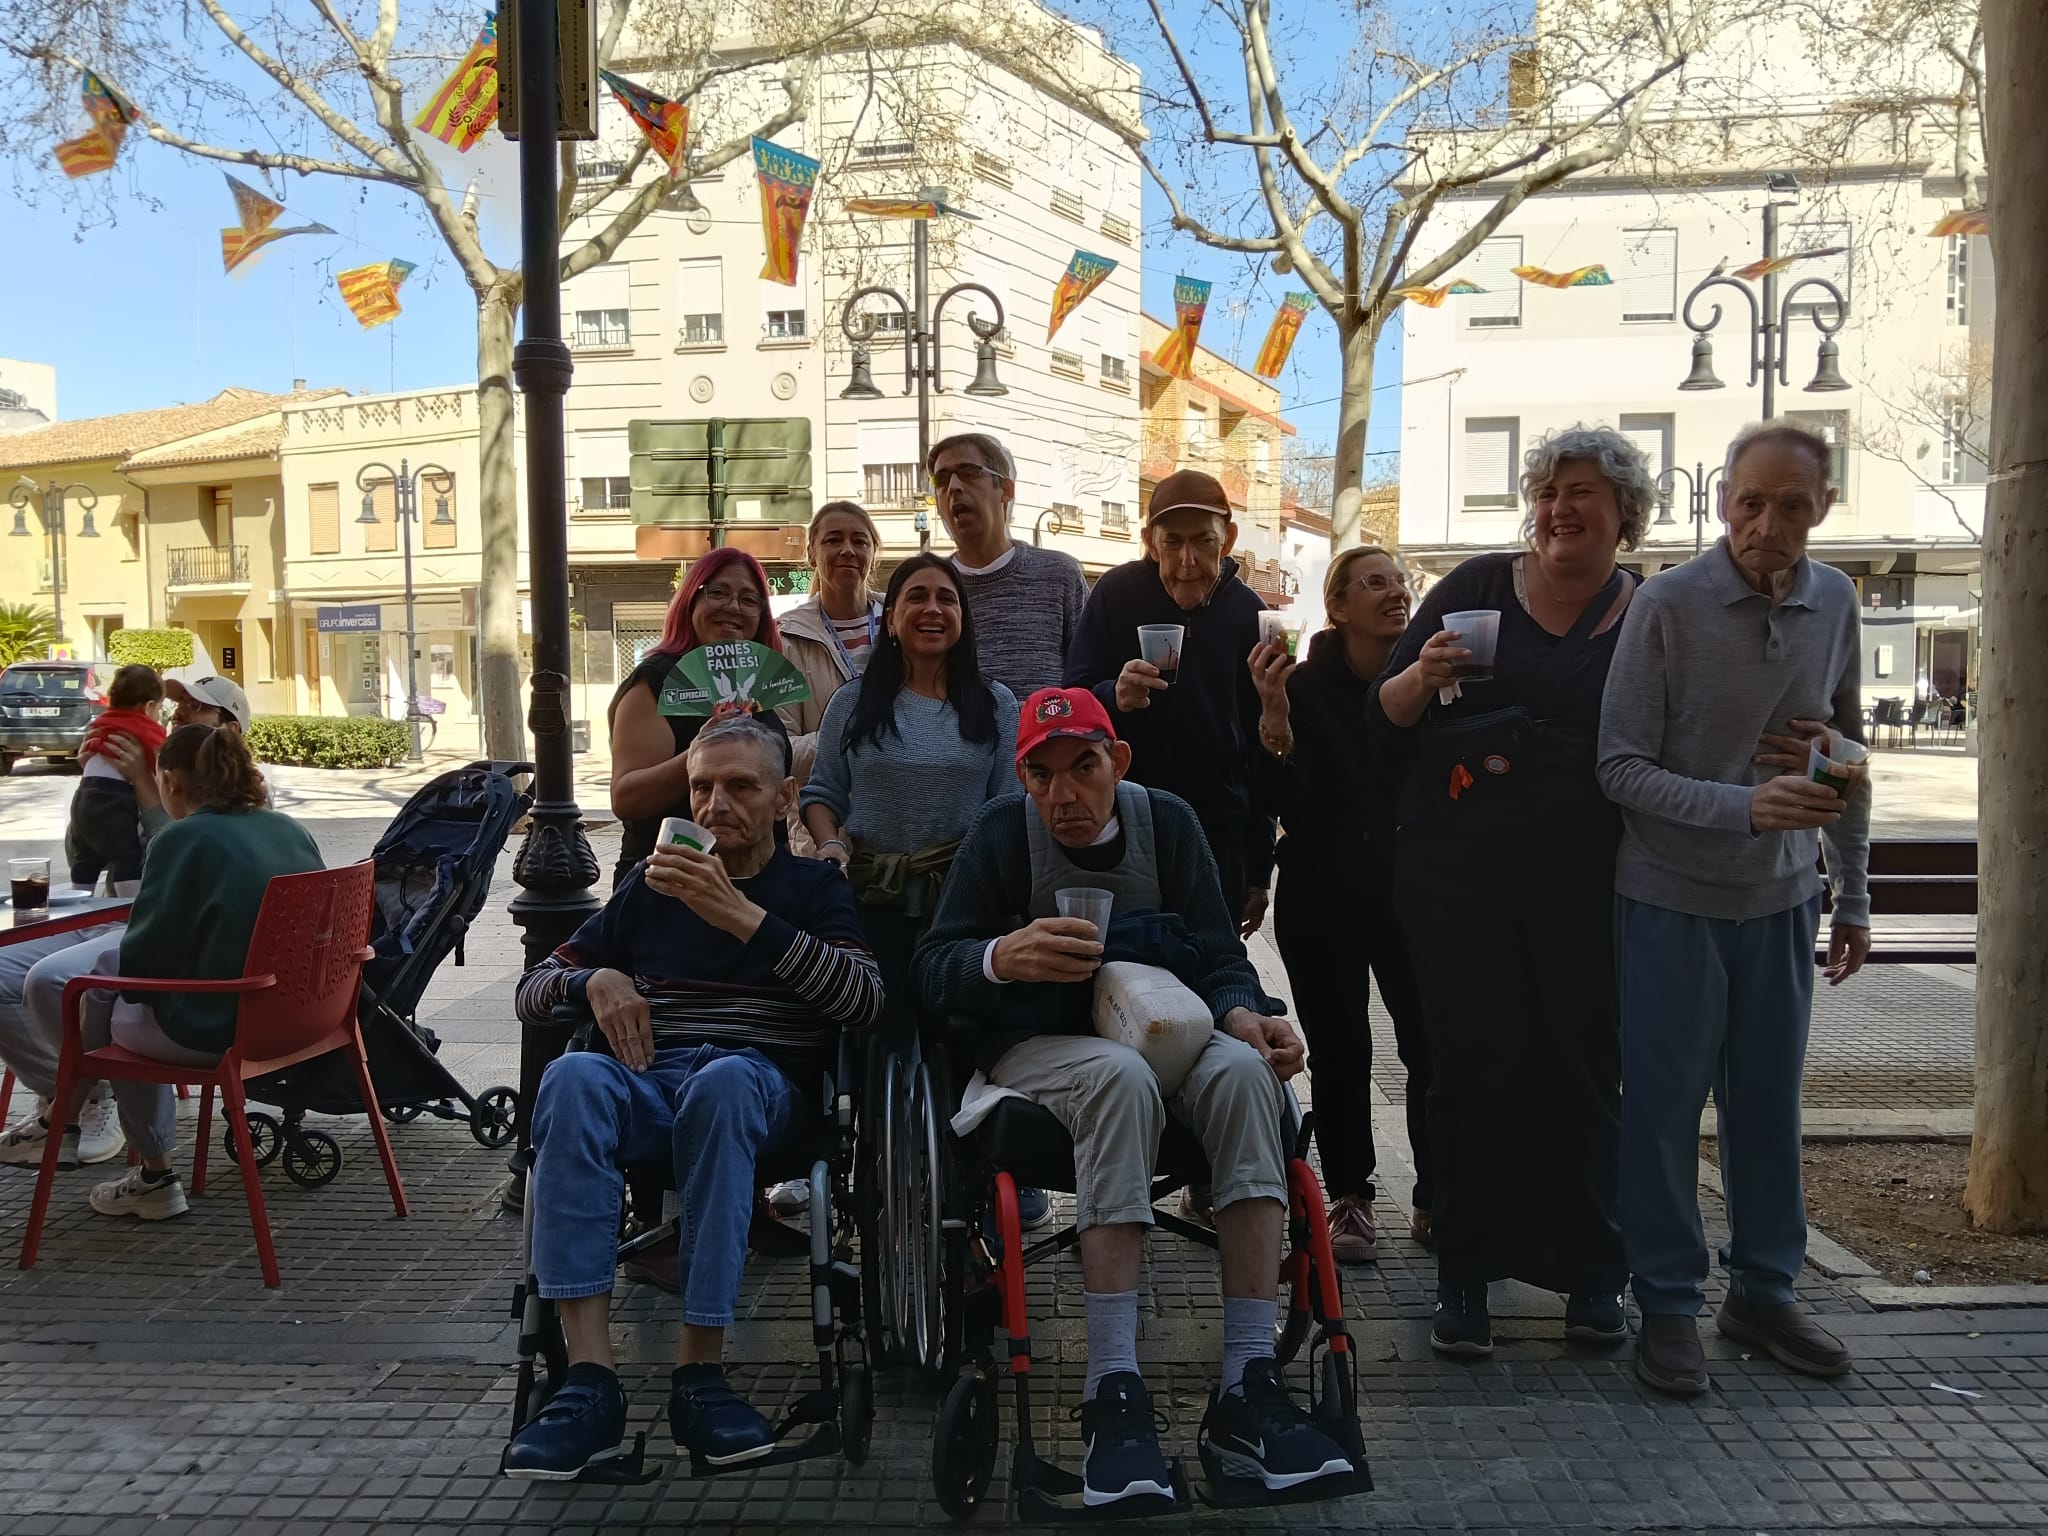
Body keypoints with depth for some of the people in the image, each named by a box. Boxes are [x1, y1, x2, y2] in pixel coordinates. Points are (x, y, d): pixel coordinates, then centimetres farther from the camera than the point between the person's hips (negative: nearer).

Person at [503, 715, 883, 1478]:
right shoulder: (651, 883, 22)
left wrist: (740, 915, -15)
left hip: (763, 1079, -2)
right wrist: (594, 979, -3)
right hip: (648, 1077, 2)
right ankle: (589, 1381, -36)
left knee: (723, 1080, -38)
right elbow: (532, 989, 22)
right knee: (573, 1076, -33)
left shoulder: (813, 887, 14)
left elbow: (863, 998, -6)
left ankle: (699, 1374, -32)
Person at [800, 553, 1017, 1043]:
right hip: (872, 902, 0)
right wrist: (830, 845, -10)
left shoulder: (996, 704, 6)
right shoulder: (852, 703, 7)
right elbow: (822, 793, 9)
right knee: (880, 1038, 3)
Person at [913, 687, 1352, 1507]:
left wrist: (1241, 1013, -22)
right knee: (1120, 1075, -37)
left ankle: (1248, 1386, -29)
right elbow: (932, 970, -9)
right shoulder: (1001, 832, -6)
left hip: (1161, 1031, 3)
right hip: (1034, 1046, -3)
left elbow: (1220, 958, 2)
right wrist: (1002, 958, -32)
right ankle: (1114, 1394, -36)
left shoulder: (1166, 821, 2)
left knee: (1243, 1069, -30)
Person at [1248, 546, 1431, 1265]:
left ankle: (1435, 1199, 12)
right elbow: (1287, 800, -11)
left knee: (1434, 1045, -4)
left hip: (1410, 888, 2)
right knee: (1340, 1049, 6)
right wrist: (1273, 711, -25)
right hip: (1323, 896, -1)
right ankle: (1349, 1199, 20)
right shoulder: (1304, 684, -4)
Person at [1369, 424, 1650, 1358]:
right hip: (1460, 878, -1)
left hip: (1587, 887, 1)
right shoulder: (1479, 587, 4)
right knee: (1475, 1067, 1)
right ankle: (1464, 1277, 13)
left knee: (1584, 1070, 9)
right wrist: (1425, 675, -16)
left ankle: (1592, 1276, 24)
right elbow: (1385, 713, 5)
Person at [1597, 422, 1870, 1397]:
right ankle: (1668, 1307, 18)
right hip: (1673, 899, -4)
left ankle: (1764, 1290, 29)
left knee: (1768, 1104, 13)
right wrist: (1746, 806, -27)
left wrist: (1853, 895, 12)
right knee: (1664, 1108, 3)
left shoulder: (1833, 602, 3)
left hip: (1781, 898, 5)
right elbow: (1621, 767, -14)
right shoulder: (1667, 605, -13)